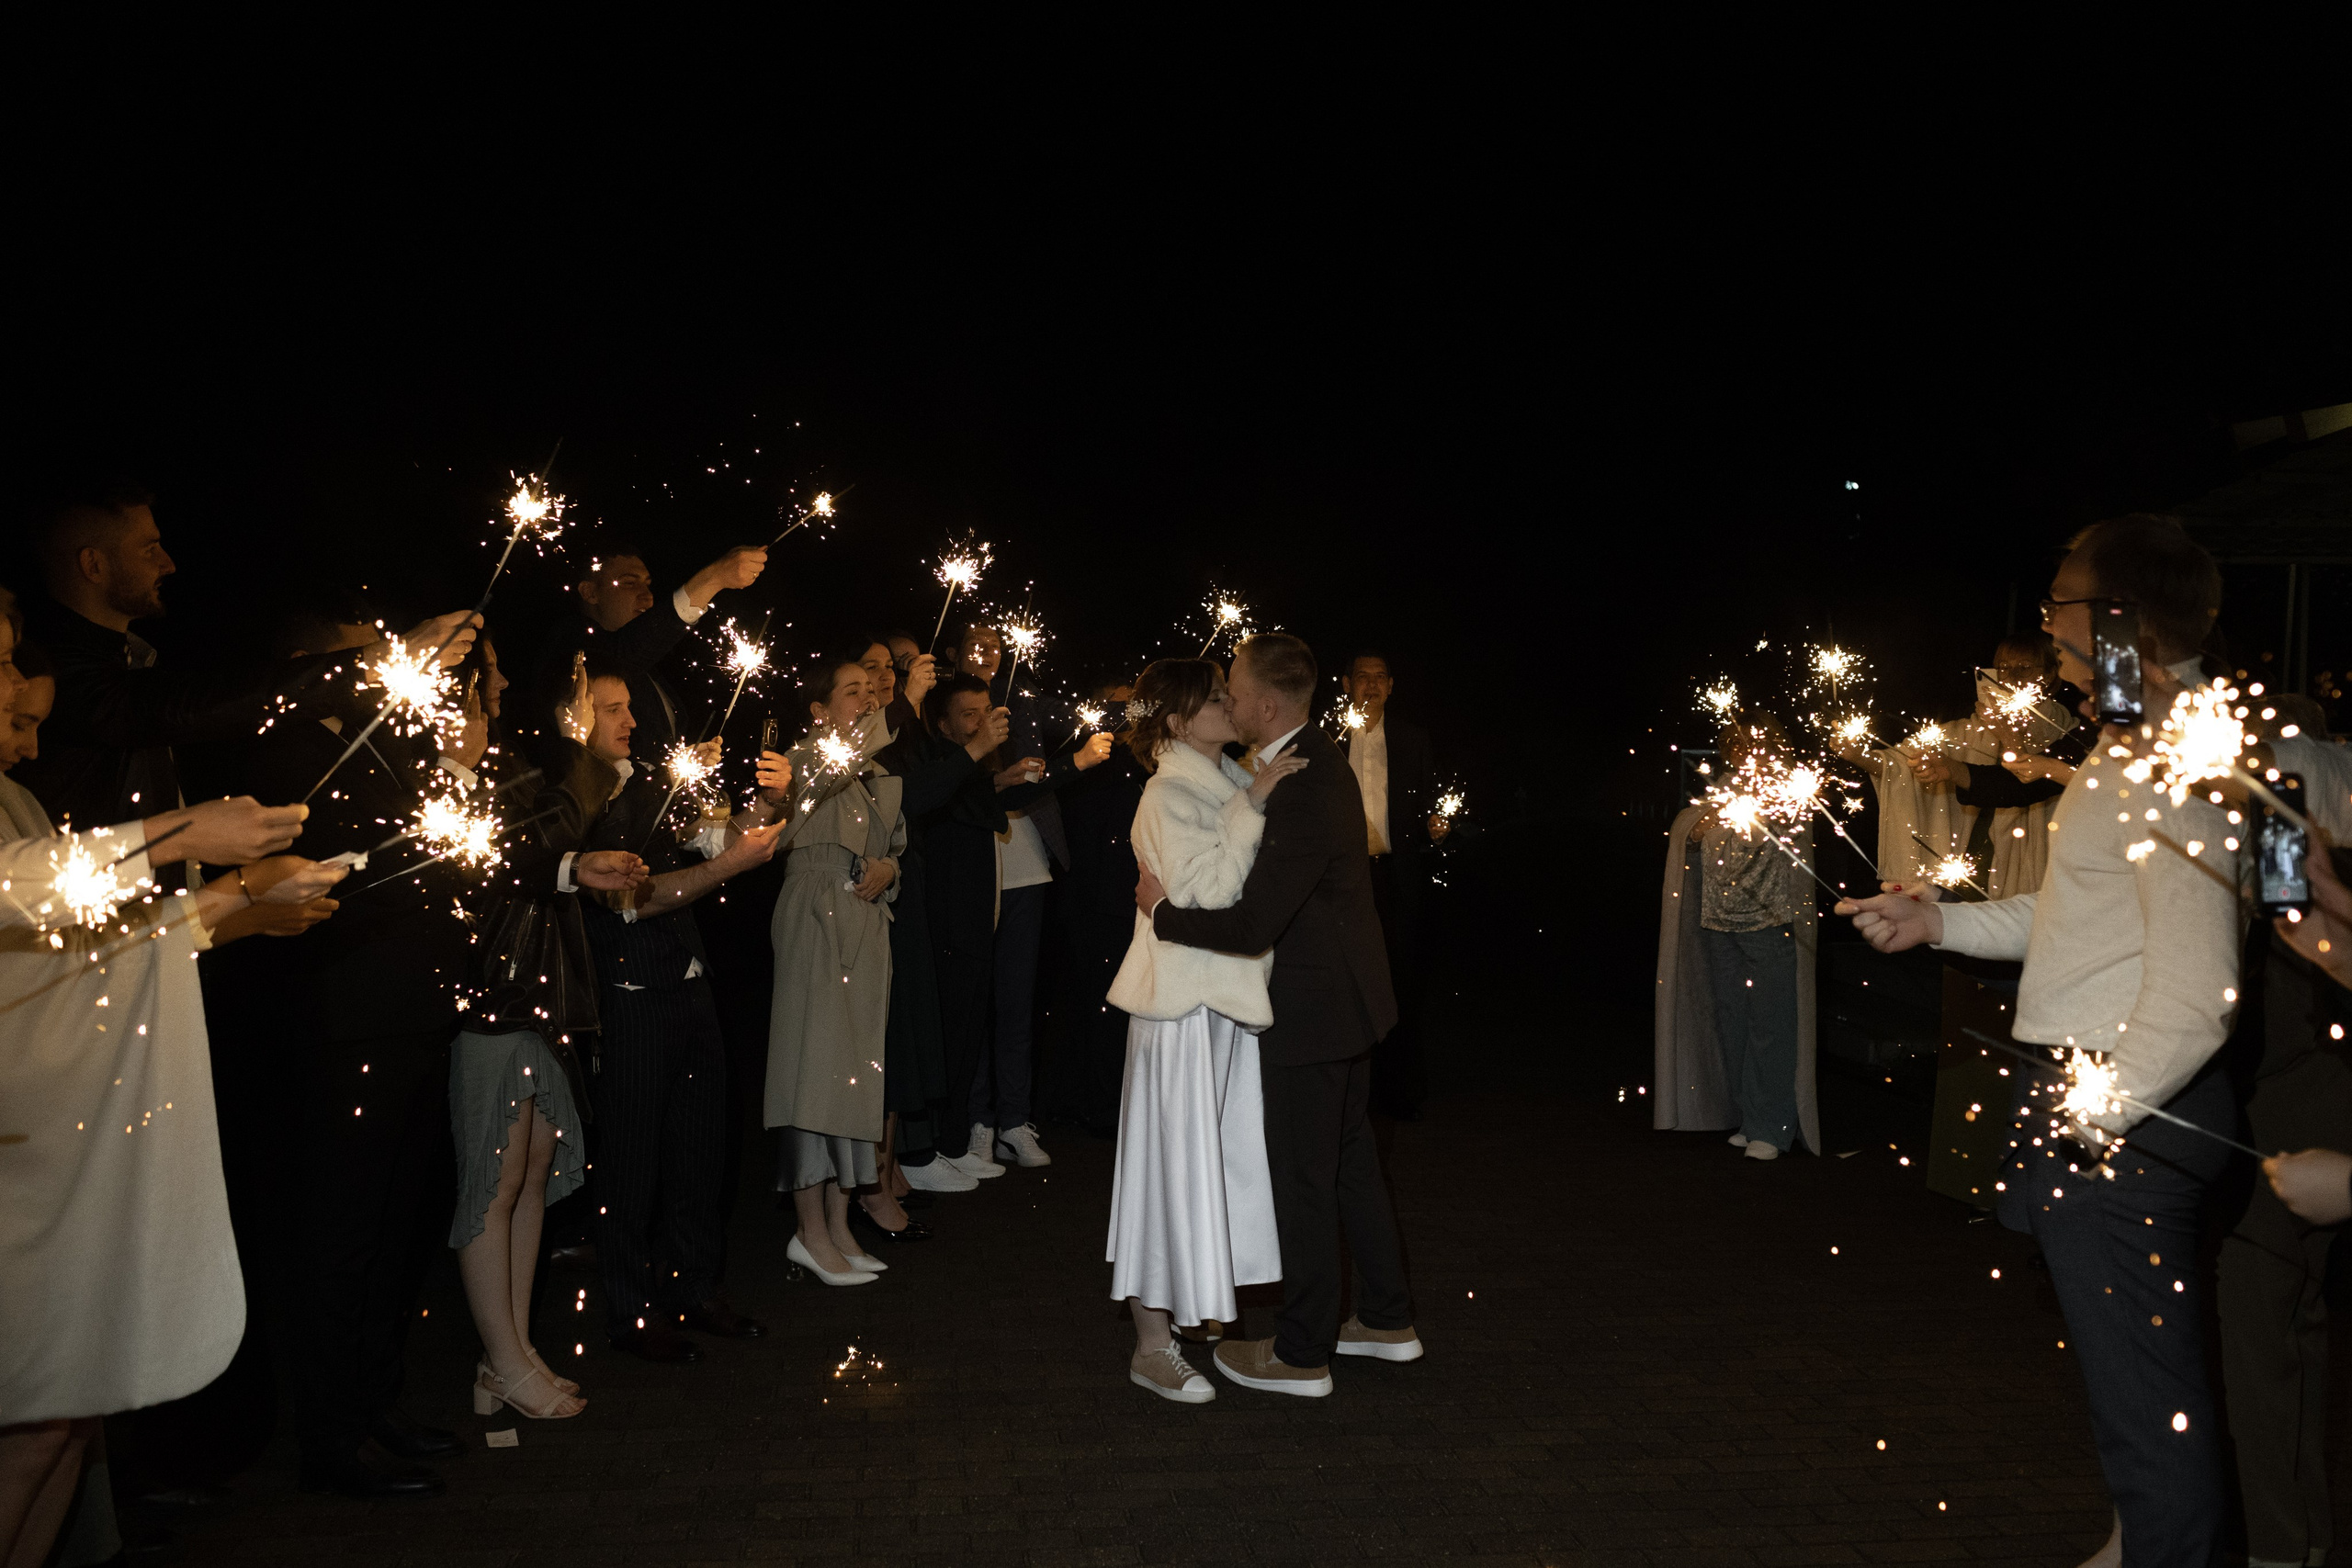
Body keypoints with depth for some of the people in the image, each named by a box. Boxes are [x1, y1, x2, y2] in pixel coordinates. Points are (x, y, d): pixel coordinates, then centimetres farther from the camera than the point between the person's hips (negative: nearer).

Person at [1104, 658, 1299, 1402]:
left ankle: (1205, 1306, 34)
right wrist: (1252, 804, -25)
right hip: (1183, 1003, -9)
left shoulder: (1229, 779, 12)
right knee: (1176, 1163, -2)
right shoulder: (1169, 795, -15)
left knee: (1223, 1156, 18)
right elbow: (1208, 889, -27)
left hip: (1229, 994, 9)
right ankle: (1152, 1345, 8)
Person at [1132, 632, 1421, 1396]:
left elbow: (1253, 924, -29)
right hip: (1346, 991, 10)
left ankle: (1301, 1353, 20)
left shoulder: (1303, 791, -29)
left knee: (1302, 1179, 4)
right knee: (1351, 1158, 21)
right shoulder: (1316, 759, 4)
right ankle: (1387, 1318, 35)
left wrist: (1161, 910, -16)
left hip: (1312, 1007, -10)